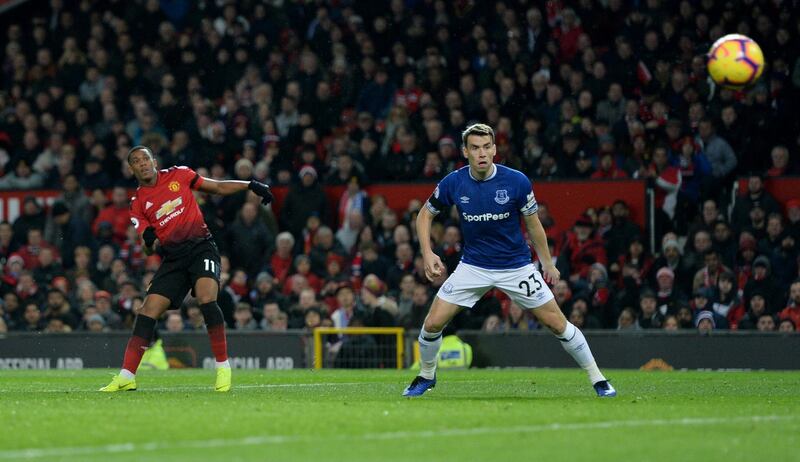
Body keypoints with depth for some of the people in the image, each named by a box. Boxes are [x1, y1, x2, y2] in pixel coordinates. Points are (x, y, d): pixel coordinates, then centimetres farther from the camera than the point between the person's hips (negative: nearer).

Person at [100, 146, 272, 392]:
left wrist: (251, 185, 2)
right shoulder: (138, 203, 9)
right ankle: (126, 377, -4)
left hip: (201, 246, -3)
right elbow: (149, 249, 8)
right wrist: (150, 243, -15)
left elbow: (219, 187, 13)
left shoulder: (178, 175, 6)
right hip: (173, 258, 3)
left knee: (206, 299, -26)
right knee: (147, 311, -7)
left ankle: (223, 367, -18)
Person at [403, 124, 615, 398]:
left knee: (557, 324, -3)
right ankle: (426, 375, 22)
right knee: (433, 324, -6)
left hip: (516, 266, -1)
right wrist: (427, 254, -8)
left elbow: (533, 223, -3)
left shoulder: (517, 181, -17)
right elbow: (425, 215, 4)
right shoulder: (453, 184, -12)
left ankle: (597, 378, 13)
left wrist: (548, 263, 3)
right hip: (473, 267, 2)